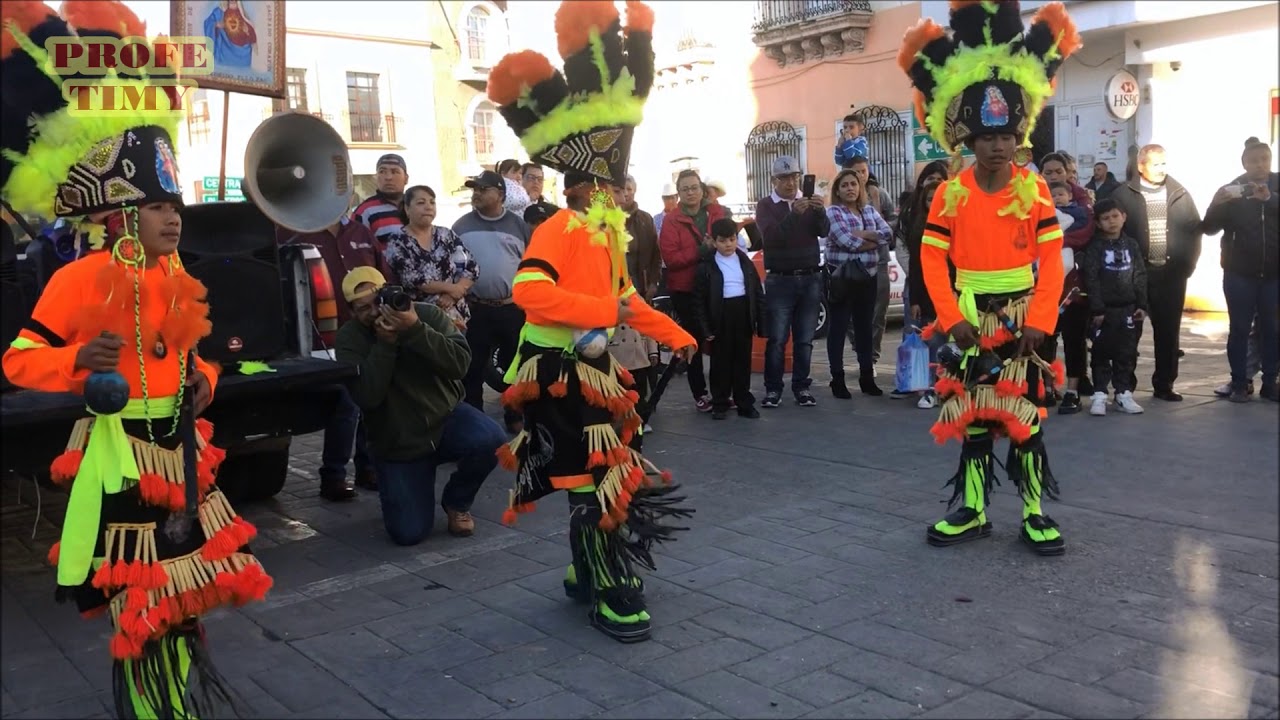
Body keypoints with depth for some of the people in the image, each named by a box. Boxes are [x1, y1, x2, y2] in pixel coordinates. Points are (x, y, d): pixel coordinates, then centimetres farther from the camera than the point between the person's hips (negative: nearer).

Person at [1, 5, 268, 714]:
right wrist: (79, 359, -31)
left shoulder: (176, 278, 7)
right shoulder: (82, 279, -15)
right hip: (122, 446, -7)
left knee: (182, 583, 20)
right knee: (139, 597, 7)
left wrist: (201, 377, 1)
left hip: (179, 439, 7)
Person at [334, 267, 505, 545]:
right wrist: (385, 343, -27)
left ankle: (456, 502, -1)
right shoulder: (349, 339, -8)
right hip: (398, 444, 0)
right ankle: (399, 488, 26)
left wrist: (415, 330, -32)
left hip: (446, 417, 1)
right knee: (409, 534, -11)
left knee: (490, 440, -33)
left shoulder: (427, 314, -9)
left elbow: (460, 363, -23)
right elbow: (367, 397, -23)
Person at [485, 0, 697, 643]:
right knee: (593, 481, -3)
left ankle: (588, 573, 32)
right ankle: (612, 598, 7)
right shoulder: (559, 229, -16)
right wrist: (606, 312, -32)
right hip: (558, 373, -9)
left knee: (609, 475, 16)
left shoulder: (609, 231, 13)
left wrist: (675, 336, 18)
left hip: (593, 368, 9)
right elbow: (529, 291, -33)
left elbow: (624, 297, 22)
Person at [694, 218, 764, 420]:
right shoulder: (706, 266, -4)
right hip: (720, 317, -3)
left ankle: (745, 403, 19)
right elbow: (700, 300, -6)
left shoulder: (745, 262, 7)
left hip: (743, 315, 3)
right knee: (720, 362, 5)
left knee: (743, 361, 10)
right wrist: (704, 327, -11)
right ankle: (720, 404, 15)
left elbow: (758, 293, 9)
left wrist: (760, 322, 4)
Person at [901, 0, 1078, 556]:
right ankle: (973, 511, 18)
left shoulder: (1035, 189, -4)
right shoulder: (951, 193, -3)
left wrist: (1039, 321, -13)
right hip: (970, 322, 1)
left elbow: (1051, 262, -5)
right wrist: (950, 317, -13)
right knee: (972, 414, 8)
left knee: (1024, 412, 2)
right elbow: (932, 259, -4)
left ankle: (1034, 513, 13)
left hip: (1022, 320, -1)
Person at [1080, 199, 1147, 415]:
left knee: (1127, 352, 7)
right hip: (1105, 309, -3)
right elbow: (1090, 279, -9)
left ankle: (1123, 393, 16)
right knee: (1102, 352, 1)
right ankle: (1099, 394, 6)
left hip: (1128, 308, 4)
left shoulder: (1131, 244, 8)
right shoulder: (1095, 247, -4)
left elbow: (1140, 276, 9)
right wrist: (1096, 308, -14)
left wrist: (1141, 305, 4)